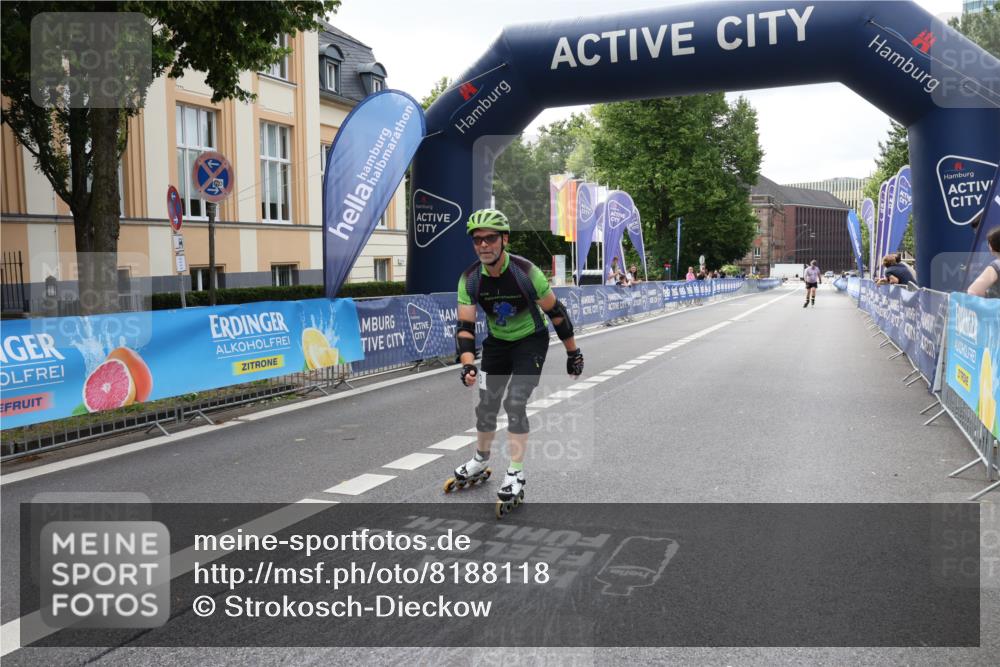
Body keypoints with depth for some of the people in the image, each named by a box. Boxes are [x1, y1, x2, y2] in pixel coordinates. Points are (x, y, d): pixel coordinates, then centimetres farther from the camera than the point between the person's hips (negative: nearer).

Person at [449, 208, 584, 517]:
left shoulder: (526, 272, -28)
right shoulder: (470, 279, -17)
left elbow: (556, 312, -17)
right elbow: (465, 326, -17)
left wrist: (573, 353, -10)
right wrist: (467, 364, -32)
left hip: (531, 341, -4)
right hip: (497, 342, 4)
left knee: (515, 403, -15)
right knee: (486, 406, 7)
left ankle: (515, 474, -3)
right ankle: (480, 463, 30)